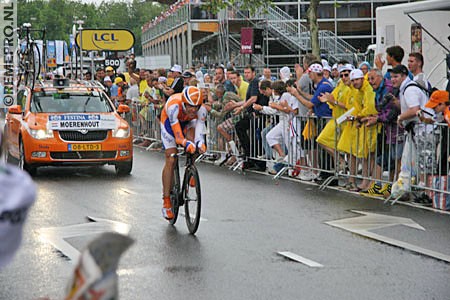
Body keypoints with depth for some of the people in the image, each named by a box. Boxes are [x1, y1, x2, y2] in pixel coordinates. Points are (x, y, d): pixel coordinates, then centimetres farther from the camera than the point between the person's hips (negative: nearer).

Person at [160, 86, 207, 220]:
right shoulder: (174, 106, -42)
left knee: (191, 135, -33)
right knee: (171, 160, -11)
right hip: (169, 121, -3)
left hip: (188, 122, 3)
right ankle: (166, 201, -4)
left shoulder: (202, 110, -33)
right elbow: (178, 135, -45)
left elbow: (199, 132, -36)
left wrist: (200, 143, -58)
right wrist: (186, 143, -64)